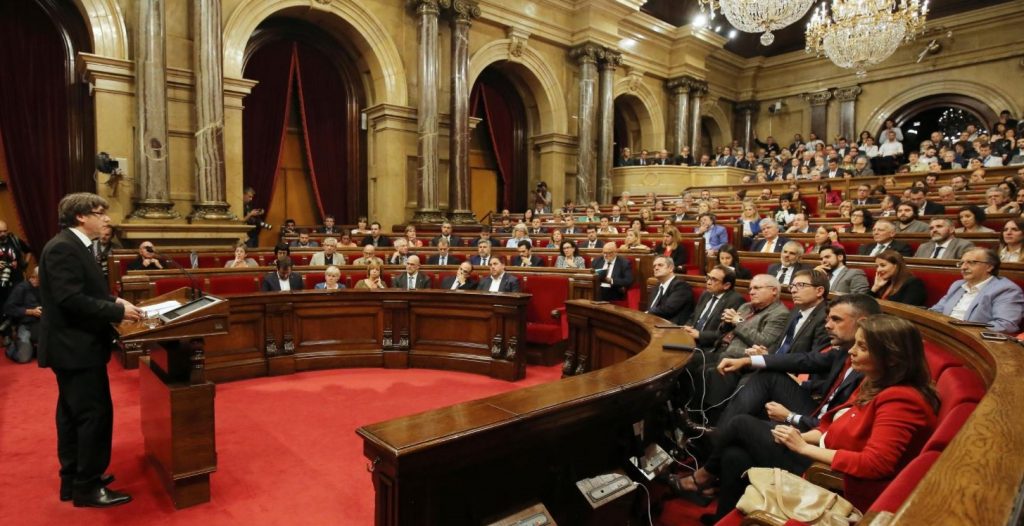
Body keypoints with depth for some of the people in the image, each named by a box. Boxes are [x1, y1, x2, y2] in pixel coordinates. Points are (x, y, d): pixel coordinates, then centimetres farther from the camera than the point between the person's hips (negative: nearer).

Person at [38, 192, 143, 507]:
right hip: (75, 345, -11)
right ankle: (88, 487, 8)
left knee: (73, 414, 17)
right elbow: (71, 300, -26)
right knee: (95, 414, -4)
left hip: (74, 343, 11)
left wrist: (114, 301, 2)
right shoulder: (63, 247, -20)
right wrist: (118, 311, -20)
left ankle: (72, 479, 29)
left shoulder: (74, 246, 12)